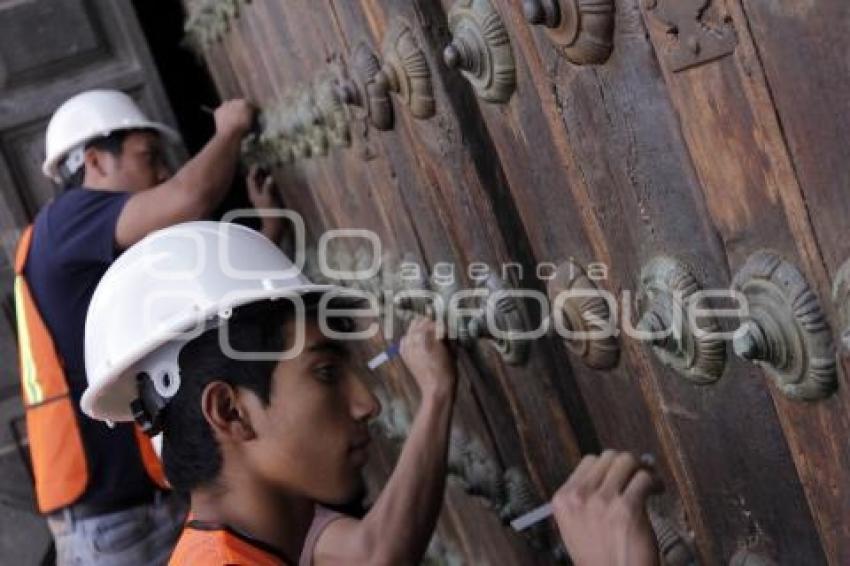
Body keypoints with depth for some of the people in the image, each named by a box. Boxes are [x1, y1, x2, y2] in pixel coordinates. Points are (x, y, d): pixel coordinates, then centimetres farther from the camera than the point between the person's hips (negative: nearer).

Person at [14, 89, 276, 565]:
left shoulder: (120, 265, 20)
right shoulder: (66, 221, -7)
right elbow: (189, 201, -23)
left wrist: (269, 226, 12)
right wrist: (230, 131, -4)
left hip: (154, 495, 9)